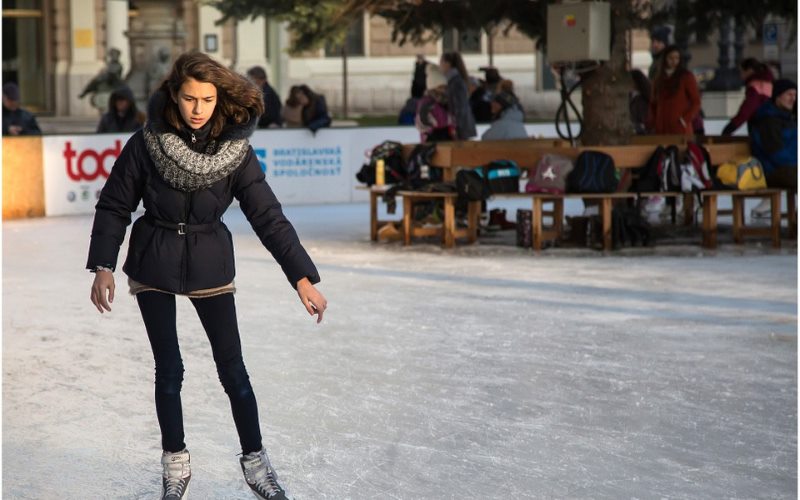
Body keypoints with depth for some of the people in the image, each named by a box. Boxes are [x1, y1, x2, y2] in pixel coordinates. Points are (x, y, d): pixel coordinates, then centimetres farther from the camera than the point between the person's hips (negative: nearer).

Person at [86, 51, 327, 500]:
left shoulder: (235, 150, -14)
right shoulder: (147, 144, -15)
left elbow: (269, 216, -15)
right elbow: (114, 207, -5)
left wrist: (303, 278, -19)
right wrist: (103, 268, -12)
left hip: (210, 264, 0)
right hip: (154, 265, 0)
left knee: (232, 368, 2)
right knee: (169, 369, 6)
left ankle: (255, 461, 17)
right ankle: (176, 463, 22)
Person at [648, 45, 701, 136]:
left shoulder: (686, 77, 1)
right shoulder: (659, 78, 15)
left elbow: (696, 102, 0)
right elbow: (653, 103, 21)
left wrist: (685, 120, -11)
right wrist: (652, 121, 6)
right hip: (661, 129, 4)